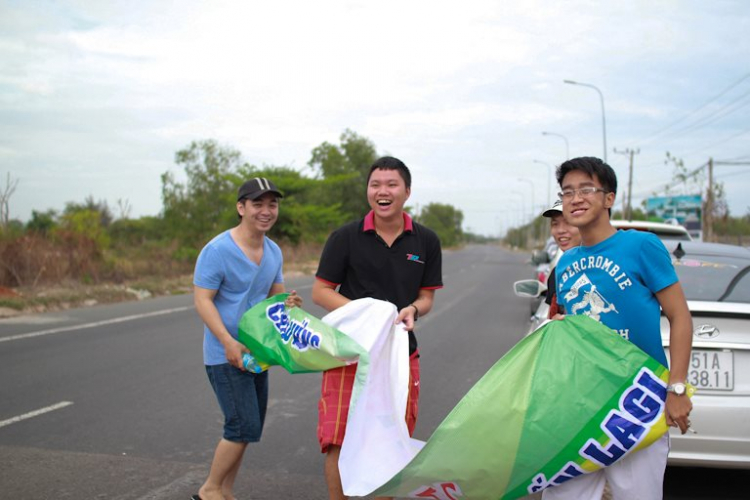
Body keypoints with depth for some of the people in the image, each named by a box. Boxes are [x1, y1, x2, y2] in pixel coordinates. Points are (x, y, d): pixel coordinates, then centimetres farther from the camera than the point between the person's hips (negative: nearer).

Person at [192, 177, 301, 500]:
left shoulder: (273, 252, 7)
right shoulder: (218, 250, -16)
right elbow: (202, 301, -17)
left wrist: (287, 303, -11)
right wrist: (229, 343, -26)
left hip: (255, 353, 8)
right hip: (225, 355, -8)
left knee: (247, 429, 13)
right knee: (244, 427, -10)